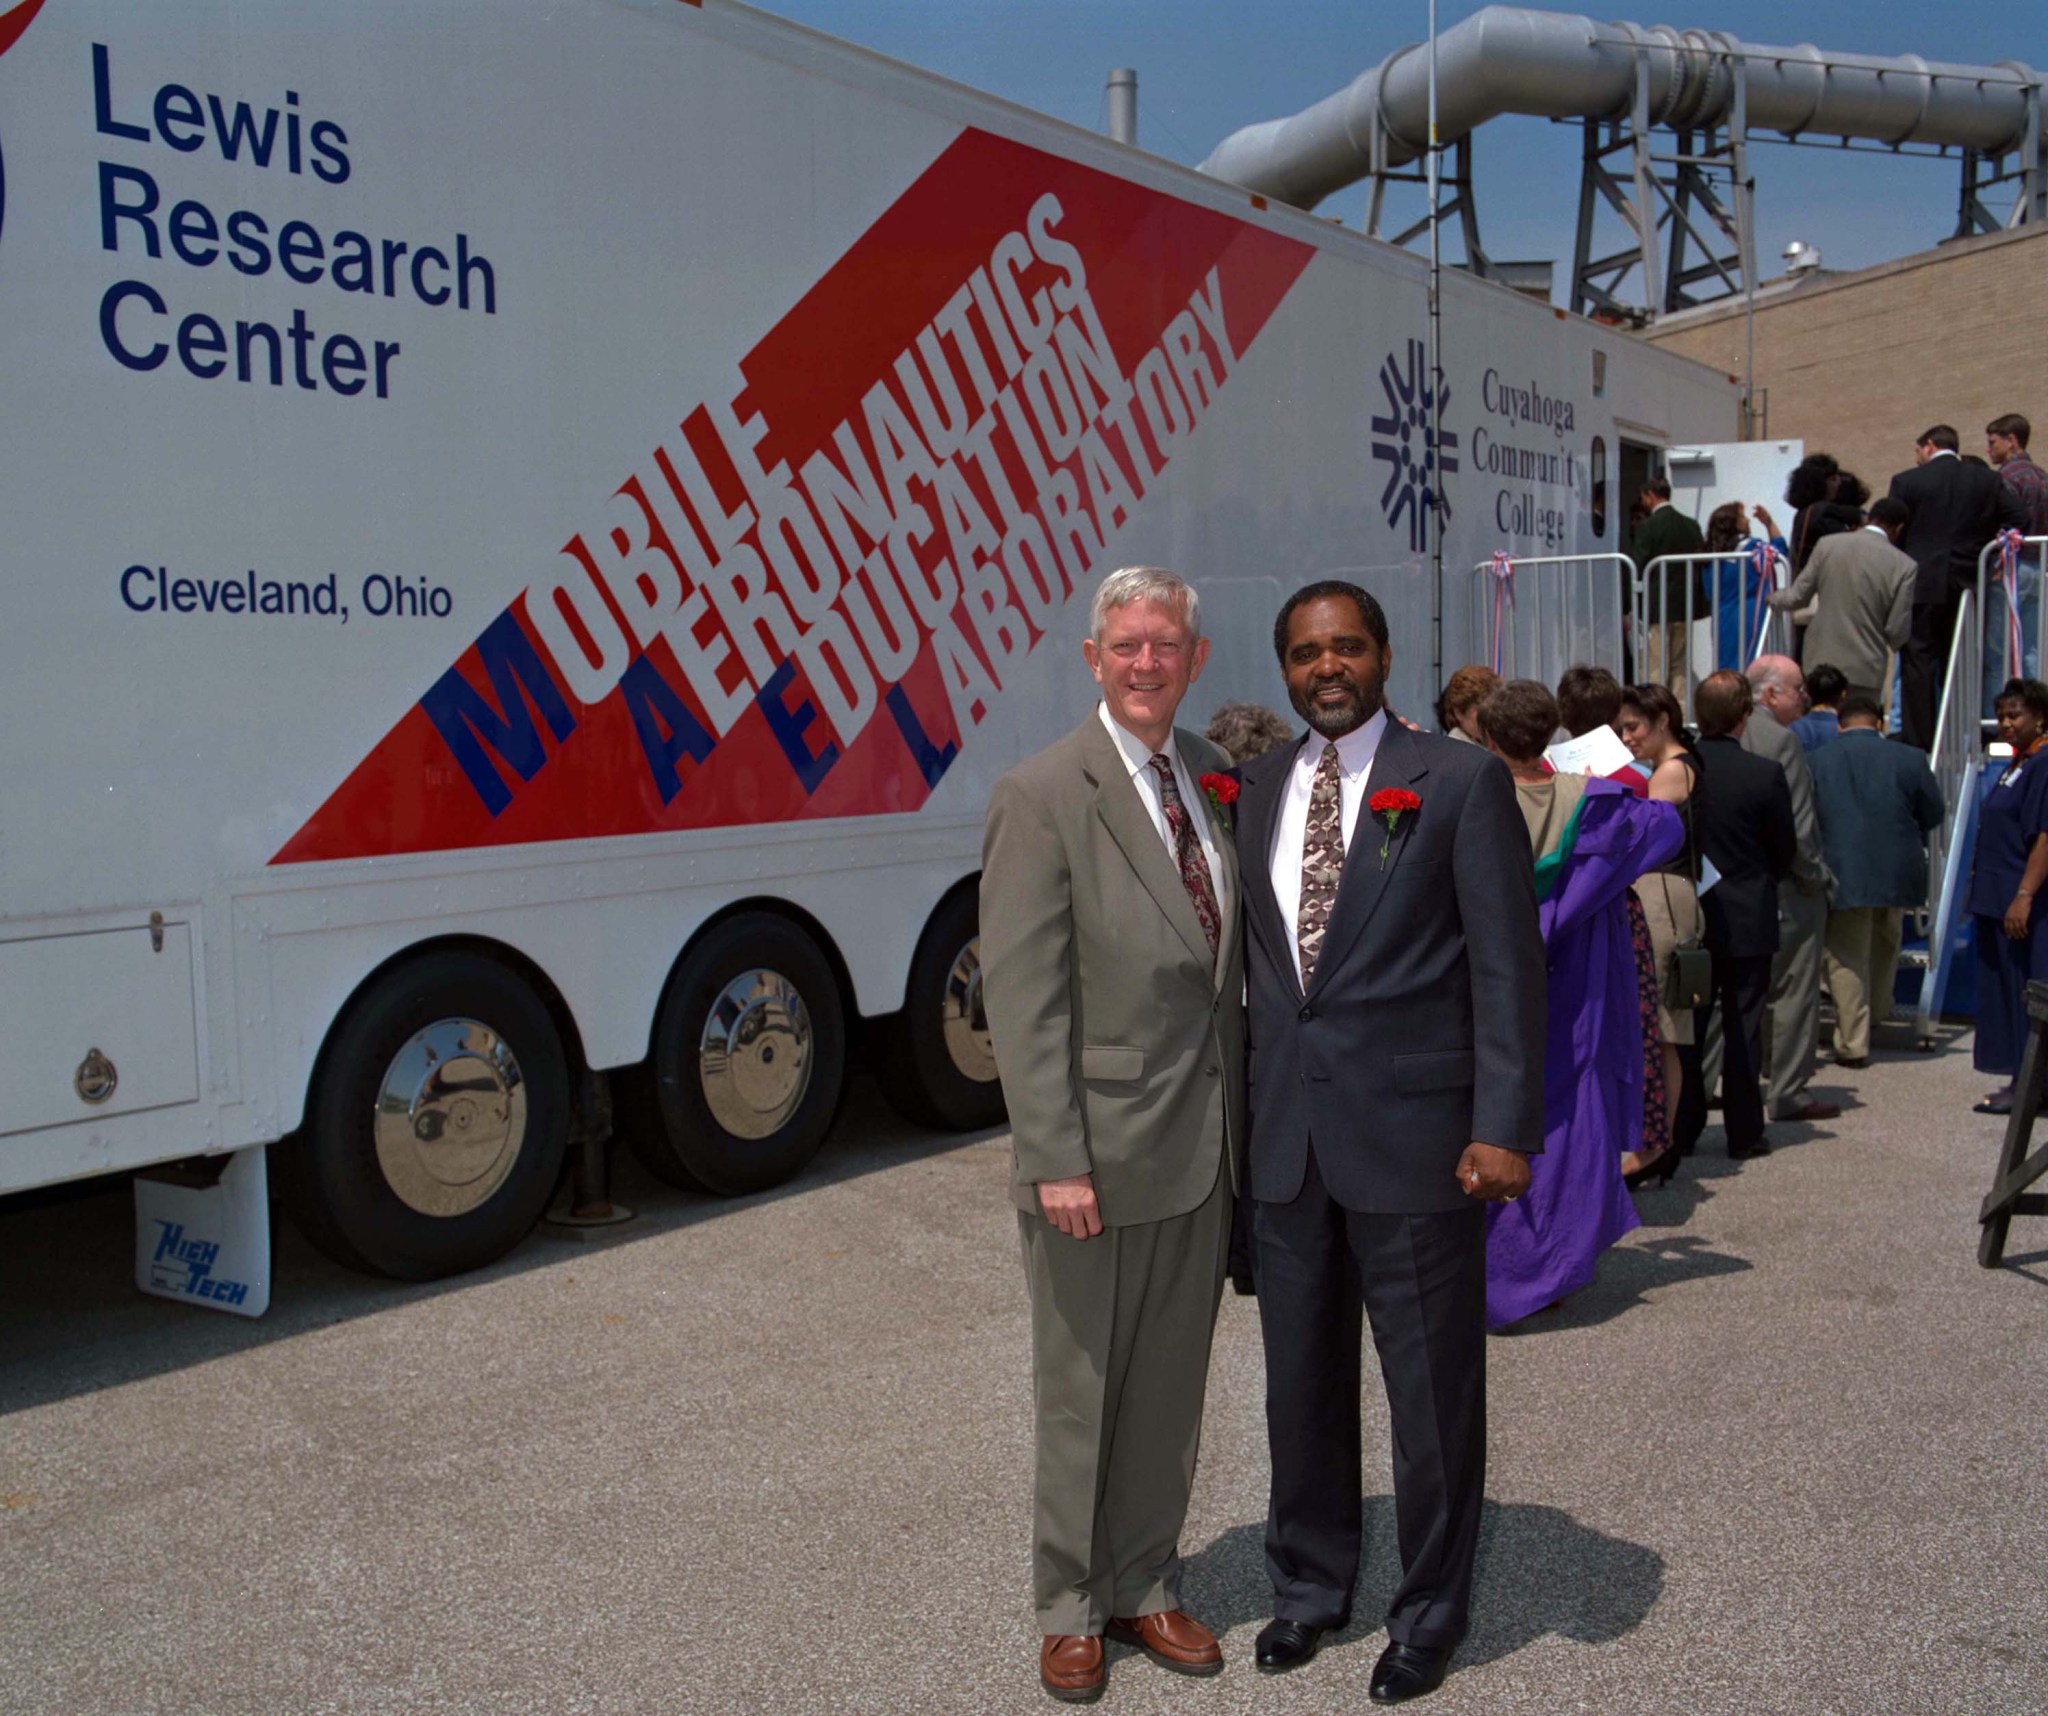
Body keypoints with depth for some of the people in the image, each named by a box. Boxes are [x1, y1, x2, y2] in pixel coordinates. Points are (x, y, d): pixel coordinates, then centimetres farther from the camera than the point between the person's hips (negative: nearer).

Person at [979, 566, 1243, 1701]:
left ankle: (1144, 1586, 36)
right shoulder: (1043, 796, -12)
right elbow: (1021, 997, -15)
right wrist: (1056, 1159, -18)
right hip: (1100, 1154, -5)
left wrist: (1240, 1122, 7)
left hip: (1203, 1149, 6)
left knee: (1169, 1386, 18)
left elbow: (1228, 960, 11)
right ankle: (1069, 1608, 30)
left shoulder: (1214, 777, 6)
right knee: (1081, 1391, 11)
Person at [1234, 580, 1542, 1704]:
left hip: (1414, 1136, -4)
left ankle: (1431, 1610, 29)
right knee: (1301, 1379, 17)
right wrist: (1243, 1113, 9)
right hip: (1285, 1138, 5)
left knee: (1433, 1387, 9)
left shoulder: (1459, 781, -4)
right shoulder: (1256, 792, 10)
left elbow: (1508, 964, -7)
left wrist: (1503, 1127, -12)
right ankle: (1310, 1584, 37)